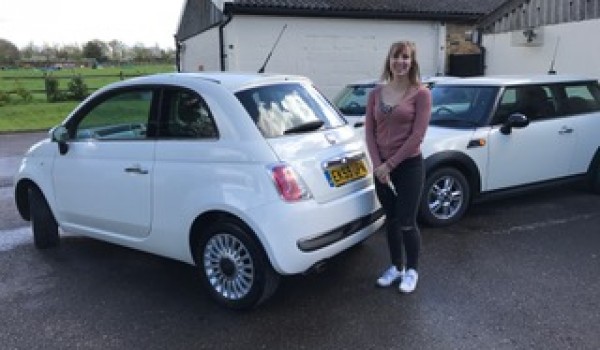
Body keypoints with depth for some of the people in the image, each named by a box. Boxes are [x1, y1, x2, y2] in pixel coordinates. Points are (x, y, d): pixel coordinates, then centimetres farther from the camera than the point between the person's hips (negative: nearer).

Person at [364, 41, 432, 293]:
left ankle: (411, 271, 24)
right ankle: (396, 267, 32)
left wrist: (390, 164, -15)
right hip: (381, 167, 4)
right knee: (391, 220, 15)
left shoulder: (421, 93, -7)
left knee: (406, 222, 1)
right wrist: (377, 164, -9)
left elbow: (417, 135, -13)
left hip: (409, 165, -4)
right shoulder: (376, 93, 5)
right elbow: (369, 131, 3)